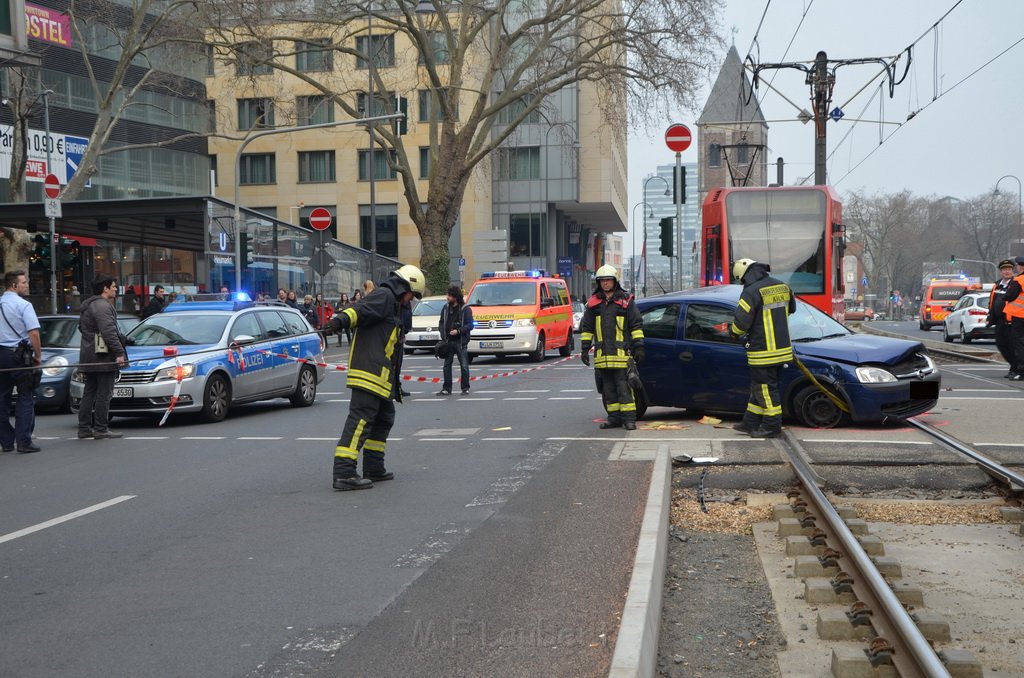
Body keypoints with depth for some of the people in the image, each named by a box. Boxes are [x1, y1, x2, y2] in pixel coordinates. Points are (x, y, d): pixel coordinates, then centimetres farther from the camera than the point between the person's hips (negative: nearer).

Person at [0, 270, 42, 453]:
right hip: (19, 355, -6)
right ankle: (24, 442, -6)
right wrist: (38, 356, -6)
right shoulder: (23, 305, -10)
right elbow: (34, 333, -17)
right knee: (25, 399, -1)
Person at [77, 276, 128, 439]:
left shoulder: (88, 306, 21)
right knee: (104, 394, -6)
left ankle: (84, 428, 16)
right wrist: (119, 353, -24)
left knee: (89, 393, 13)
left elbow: (82, 327, 29)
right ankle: (101, 429, -5)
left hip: (88, 357, 10)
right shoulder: (102, 305, -13)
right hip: (103, 358, -10)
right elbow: (108, 332, -22)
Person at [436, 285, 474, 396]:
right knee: (447, 365, 5)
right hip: (448, 341, 5)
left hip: (461, 342, -5)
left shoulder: (465, 309, -4)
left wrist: (458, 331, -19)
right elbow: (441, 323, 15)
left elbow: (470, 325, -8)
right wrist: (443, 335, 1)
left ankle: (465, 388, 8)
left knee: (464, 366, -1)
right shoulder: (446, 308, 11)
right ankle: (446, 388, 10)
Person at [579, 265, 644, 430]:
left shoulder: (626, 300, 4)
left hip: (621, 353, -4)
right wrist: (585, 348, 9)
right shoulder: (593, 302, 12)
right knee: (608, 389, 7)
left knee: (624, 387, -8)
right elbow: (586, 327, 15)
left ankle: (629, 419, -4)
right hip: (602, 354, 4)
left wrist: (638, 347, -2)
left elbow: (636, 325, 4)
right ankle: (614, 418, 14)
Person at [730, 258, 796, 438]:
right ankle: (751, 423, 23)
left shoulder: (751, 292, -18)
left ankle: (772, 426, 7)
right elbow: (791, 308, 24)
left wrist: (734, 332, 3)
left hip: (763, 352, -8)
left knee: (765, 389, 2)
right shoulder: (783, 287, 7)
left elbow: (740, 322, -18)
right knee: (761, 387, 16)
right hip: (782, 349, 8)